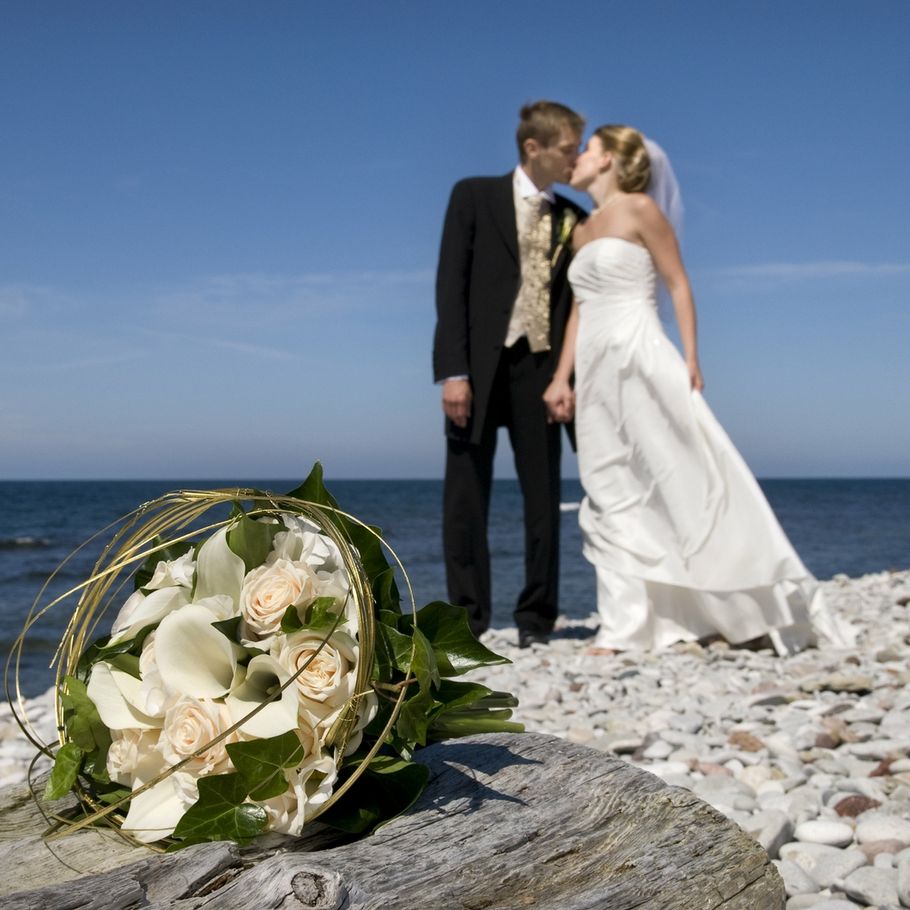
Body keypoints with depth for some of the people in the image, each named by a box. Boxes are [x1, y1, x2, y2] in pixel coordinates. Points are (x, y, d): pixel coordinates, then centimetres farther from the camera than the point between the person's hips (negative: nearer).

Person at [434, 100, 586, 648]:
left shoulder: (574, 219, 12)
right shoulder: (475, 196, 4)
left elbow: (579, 300, 11)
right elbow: (451, 284, -3)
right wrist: (454, 370, -12)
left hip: (540, 367, 2)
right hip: (479, 364, -2)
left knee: (543, 497, 3)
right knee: (466, 498, 2)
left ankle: (537, 617, 13)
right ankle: (468, 616, 12)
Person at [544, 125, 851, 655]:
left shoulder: (639, 209, -1)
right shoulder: (583, 231, 18)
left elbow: (679, 284, -5)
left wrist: (691, 360, -12)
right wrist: (562, 378, 11)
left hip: (641, 361, -7)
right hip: (598, 373, 7)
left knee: (688, 481, -7)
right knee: (613, 498, 3)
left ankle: (765, 605, 4)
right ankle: (626, 628, 6)